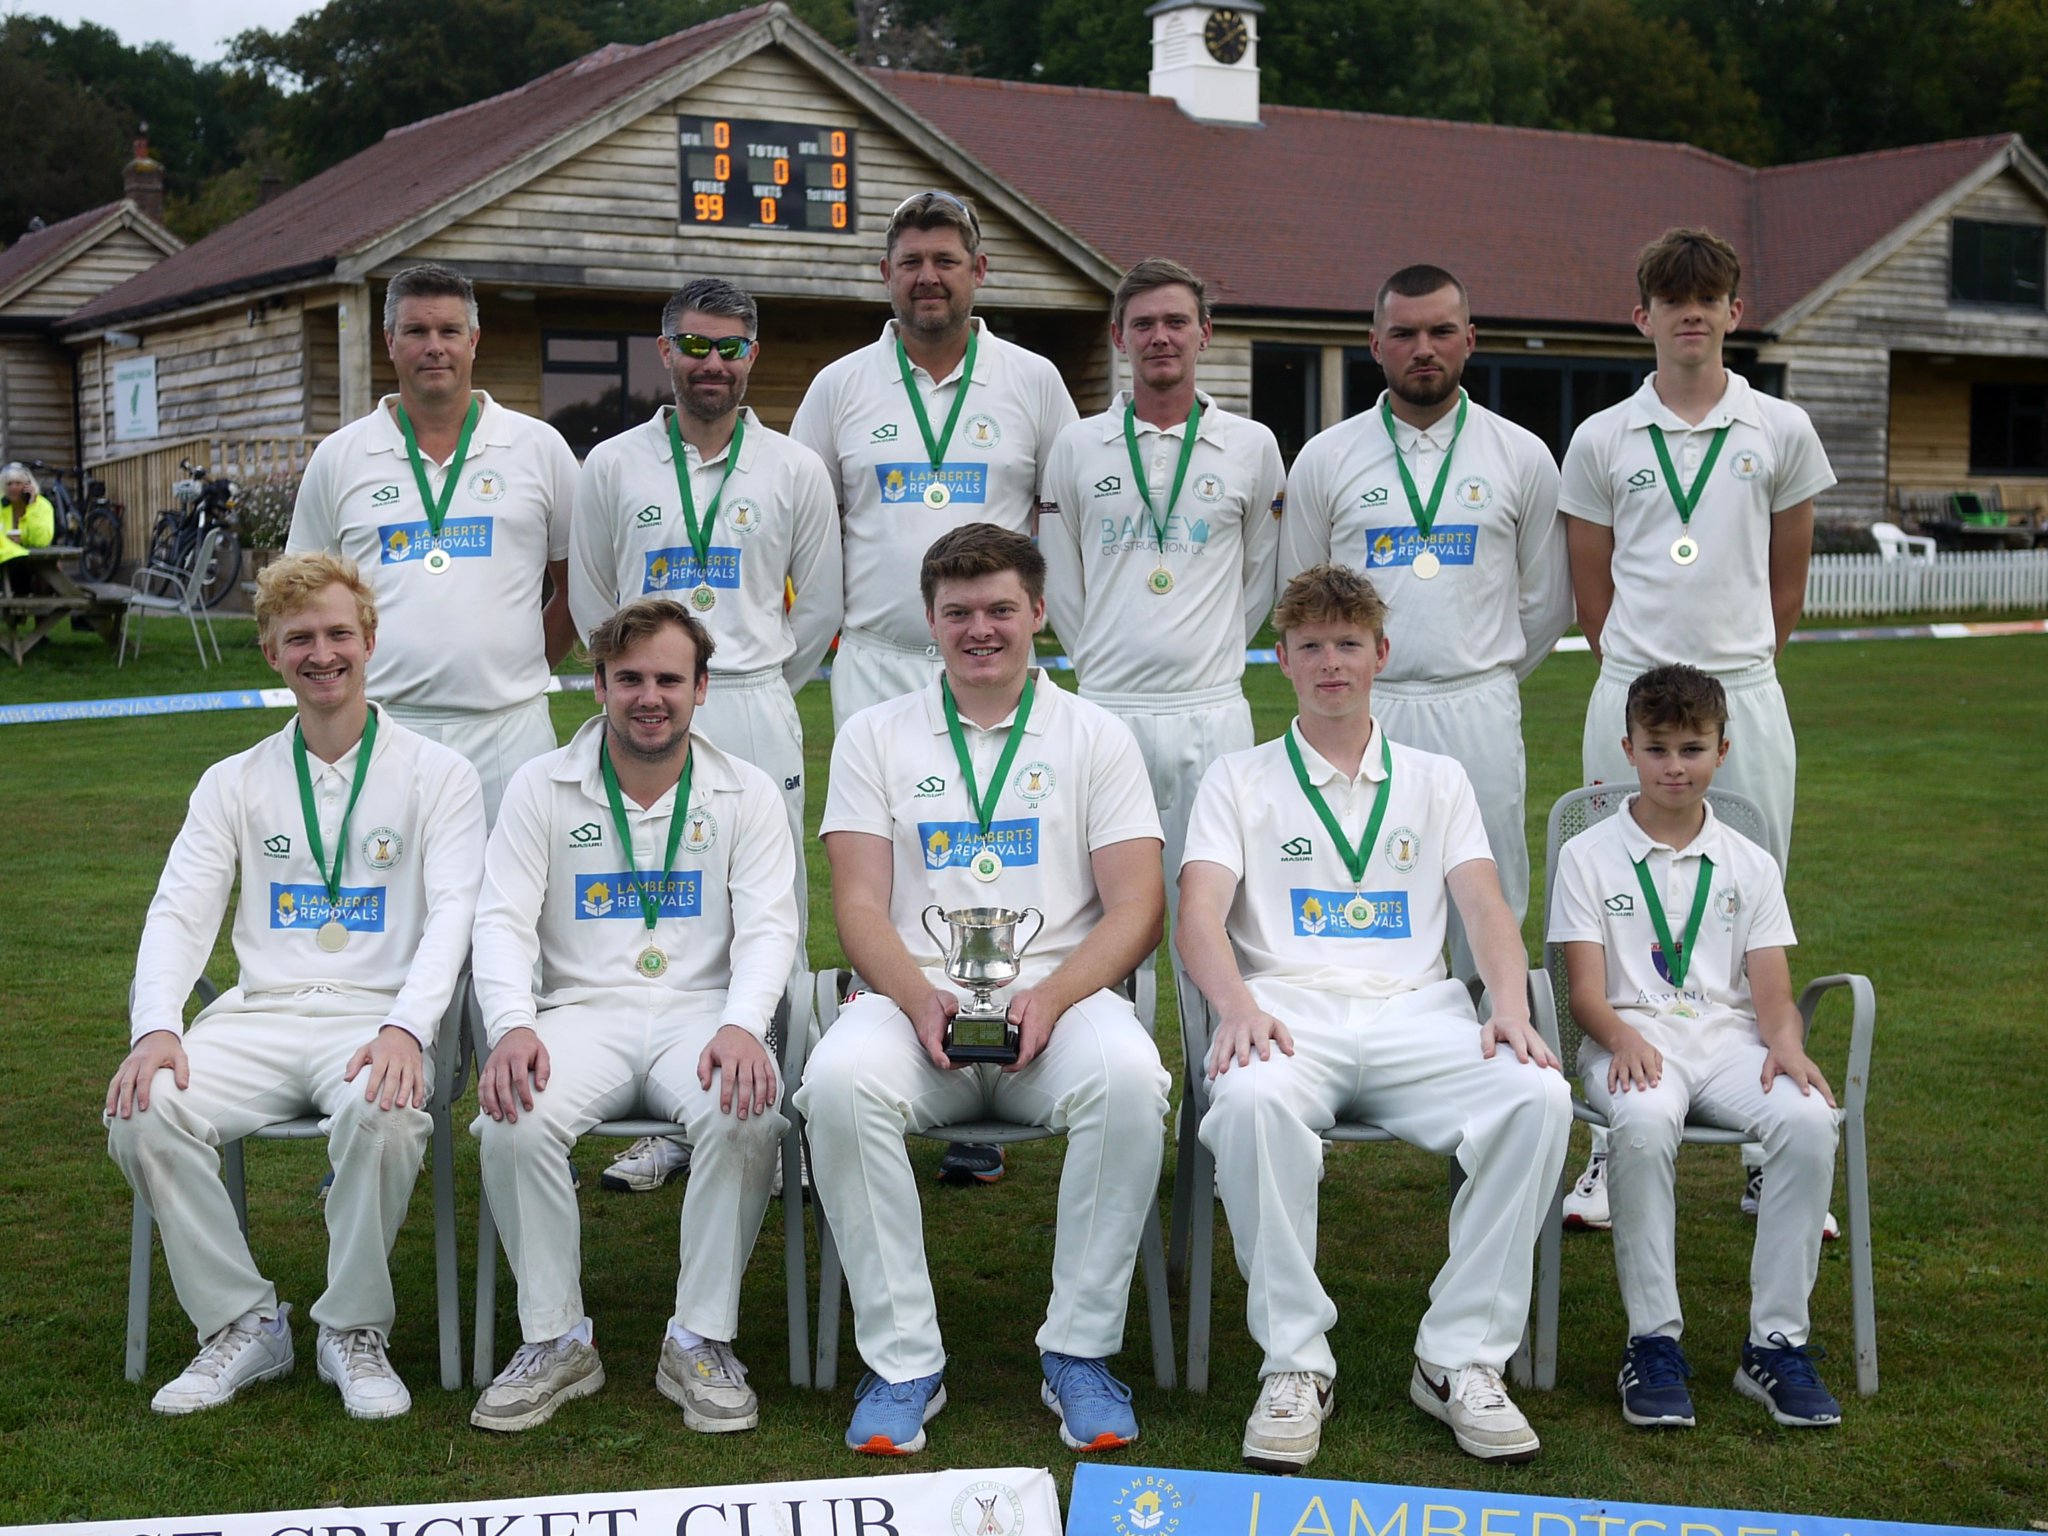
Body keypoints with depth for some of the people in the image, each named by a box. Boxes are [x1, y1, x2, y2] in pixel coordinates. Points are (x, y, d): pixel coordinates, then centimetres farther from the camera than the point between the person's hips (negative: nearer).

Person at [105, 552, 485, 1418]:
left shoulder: (436, 777, 7)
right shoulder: (235, 784, 17)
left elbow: (451, 915, -4)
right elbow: (179, 913, 8)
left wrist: (406, 1028, -23)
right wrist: (155, 1027, -12)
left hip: (378, 1014, -3)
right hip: (259, 1014, 3)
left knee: (382, 1116, -37)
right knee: (144, 1114, -26)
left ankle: (355, 1330, -13)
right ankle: (242, 1324, -9)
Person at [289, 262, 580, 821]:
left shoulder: (539, 447, 8)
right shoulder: (338, 457, 9)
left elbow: (578, 587, 14)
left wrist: (524, 669, 7)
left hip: (508, 732, 0)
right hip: (377, 732, 0)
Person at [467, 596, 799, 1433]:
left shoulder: (747, 793, 9)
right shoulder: (541, 786, 9)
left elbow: (769, 925, -1)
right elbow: (502, 920, 2)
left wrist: (742, 1026, -22)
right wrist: (512, 1027, -19)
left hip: (700, 1010, 0)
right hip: (582, 1010, 1)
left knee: (747, 1118, -33)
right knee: (513, 1124, -30)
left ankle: (702, 1341, -15)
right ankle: (555, 1341, -11)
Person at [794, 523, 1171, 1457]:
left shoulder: (1096, 738, 13)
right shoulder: (875, 737, 15)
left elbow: (1136, 912, 4)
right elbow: (860, 906, 6)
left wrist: (1050, 996, -15)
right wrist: (920, 998, -15)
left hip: (1058, 996, 0)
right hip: (915, 999, 1)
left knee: (1129, 1077, -34)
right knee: (839, 1081, -33)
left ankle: (1080, 1351, -18)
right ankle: (902, 1360, -21)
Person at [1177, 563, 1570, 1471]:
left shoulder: (1436, 780, 23)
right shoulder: (1239, 781, 17)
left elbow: (1487, 910, 9)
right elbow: (1199, 919, 2)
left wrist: (1510, 1010, -12)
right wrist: (1238, 1007, -20)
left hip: (1414, 1011, 2)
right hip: (1289, 1006, -2)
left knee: (1538, 1095, -29)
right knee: (1252, 1099, -38)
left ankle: (1462, 1359, -19)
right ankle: (1295, 1361, -24)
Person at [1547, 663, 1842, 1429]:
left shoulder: (1749, 864, 16)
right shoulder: (1589, 856, 8)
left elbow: (1772, 990, 8)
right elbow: (1587, 989, 0)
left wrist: (1786, 1044, -15)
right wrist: (1624, 1038, -22)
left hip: (1728, 1038, 3)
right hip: (1630, 1040, -3)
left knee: (1808, 1120, -30)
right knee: (1643, 1124, -38)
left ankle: (1777, 1342, -21)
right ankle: (1653, 1340, -27)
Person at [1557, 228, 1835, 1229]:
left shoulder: (1780, 431, 6)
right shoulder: (1602, 440, 4)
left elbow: (1787, 583, 12)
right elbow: (1591, 589, 10)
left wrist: (1738, 665, 13)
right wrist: (1642, 672, 10)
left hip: (1746, 696, 0)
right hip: (1630, 697, 0)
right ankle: (1612, 1149, 10)